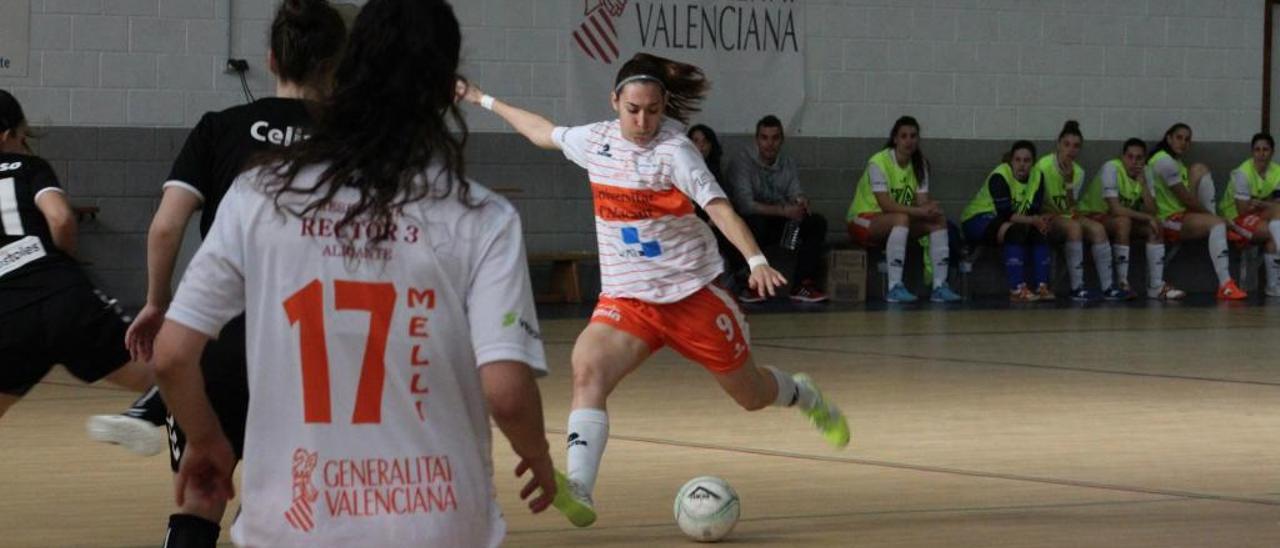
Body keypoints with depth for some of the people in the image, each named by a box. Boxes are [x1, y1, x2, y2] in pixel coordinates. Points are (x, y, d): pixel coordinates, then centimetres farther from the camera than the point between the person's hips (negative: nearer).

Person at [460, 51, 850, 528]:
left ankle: (805, 396, 49)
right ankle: (579, 492, -38)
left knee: (751, 395, 12)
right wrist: (485, 100, 30)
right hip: (625, 299, 3)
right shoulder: (595, 140, 0)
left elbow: (719, 208, -25)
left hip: (691, 293, -3)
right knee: (587, 372, -27)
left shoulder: (673, 150, -15)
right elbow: (544, 133, 20)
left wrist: (756, 260, -39)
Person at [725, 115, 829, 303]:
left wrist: (801, 202, -27)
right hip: (751, 221, -5)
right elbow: (745, 205, -23)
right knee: (755, 222, -39)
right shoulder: (742, 161, -13)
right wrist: (783, 211, -32)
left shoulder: (789, 164, 7)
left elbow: (796, 195, -1)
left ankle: (803, 285, -18)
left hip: (780, 224, 5)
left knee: (817, 222, -16)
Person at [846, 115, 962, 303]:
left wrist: (930, 208, -30)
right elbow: (885, 204, -27)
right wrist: (919, 211, -35)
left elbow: (922, 202, -5)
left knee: (939, 219, -15)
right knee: (901, 218, -37)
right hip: (863, 220, -7)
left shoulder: (919, 164, 3)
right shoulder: (878, 162, -18)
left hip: (897, 223, 7)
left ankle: (940, 286, -19)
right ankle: (894, 288, -42)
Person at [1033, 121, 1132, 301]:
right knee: (1074, 226, -34)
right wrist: (1056, 213, -20)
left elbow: (1070, 208, -1)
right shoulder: (1043, 167, -12)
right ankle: (1077, 288, -32)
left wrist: (1069, 181, -14)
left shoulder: (1077, 172, 7)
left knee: (1097, 228, -19)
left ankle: (1108, 287, -21)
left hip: (1064, 216, 7)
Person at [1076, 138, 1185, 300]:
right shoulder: (1111, 168, -22)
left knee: (1155, 226, -13)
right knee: (1123, 221, -35)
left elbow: (1151, 212, -13)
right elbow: (1115, 209, -30)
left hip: (1123, 221, 7)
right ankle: (1122, 284, -30)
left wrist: (1143, 183, -22)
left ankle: (1156, 286, -14)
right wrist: (1147, 218, -26)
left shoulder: (1144, 172, -3)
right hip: (1092, 215, -7)